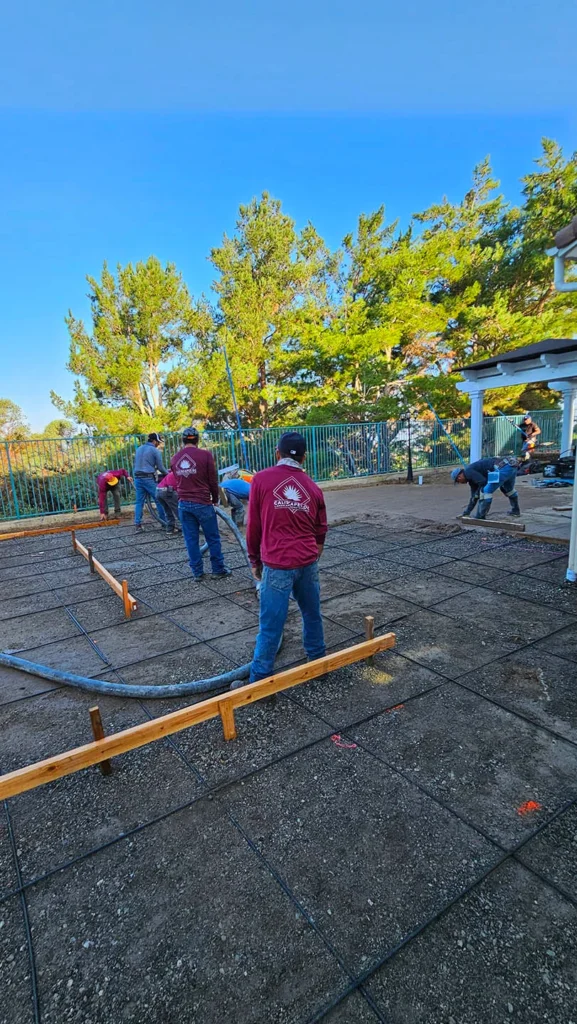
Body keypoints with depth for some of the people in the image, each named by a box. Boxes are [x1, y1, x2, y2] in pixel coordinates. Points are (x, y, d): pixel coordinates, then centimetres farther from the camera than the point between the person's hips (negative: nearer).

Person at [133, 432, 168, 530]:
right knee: (158, 500, 2)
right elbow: (160, 467, -4)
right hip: (148, 478, -6)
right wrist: (167, 473, 14)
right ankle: (164, 522, 6)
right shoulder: (155, 450, -5)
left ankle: (137, 524, 5)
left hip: (137, 478, 6)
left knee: (139, 501, 8)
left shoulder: (139, 449, 15)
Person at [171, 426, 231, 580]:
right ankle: (218, 570, 14)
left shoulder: (175, 458, 8)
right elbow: (213, 480, -4)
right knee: (213, 538, 7)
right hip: (202, 503, -5)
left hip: (183, 504, 5)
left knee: (191, 539, 9)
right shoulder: (205, 455, -8)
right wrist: (215, 499, 10)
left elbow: (178, 481, 14)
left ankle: (197, 572, 15)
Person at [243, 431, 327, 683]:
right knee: (312, 614, 21)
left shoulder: (261, 479, -3)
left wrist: (255, 561, 11)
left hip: (277, 564, -4)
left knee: (271, 625, 3)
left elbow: (253, 526, 0)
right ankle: (318, 659, 37)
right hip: (308, 563, 4)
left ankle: (259, 679, 13)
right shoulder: (313, 487, 8)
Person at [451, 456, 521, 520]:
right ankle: (515, 510, 50)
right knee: (508, 489, 34)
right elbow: (474, 495, 29)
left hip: (503, 468, -11)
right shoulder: (472, 478, 24)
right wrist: (467, 511, 31)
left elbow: (483, 482, -14)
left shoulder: (468, 471, -4)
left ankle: (480, 517, -5)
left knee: (487, 491, -9)